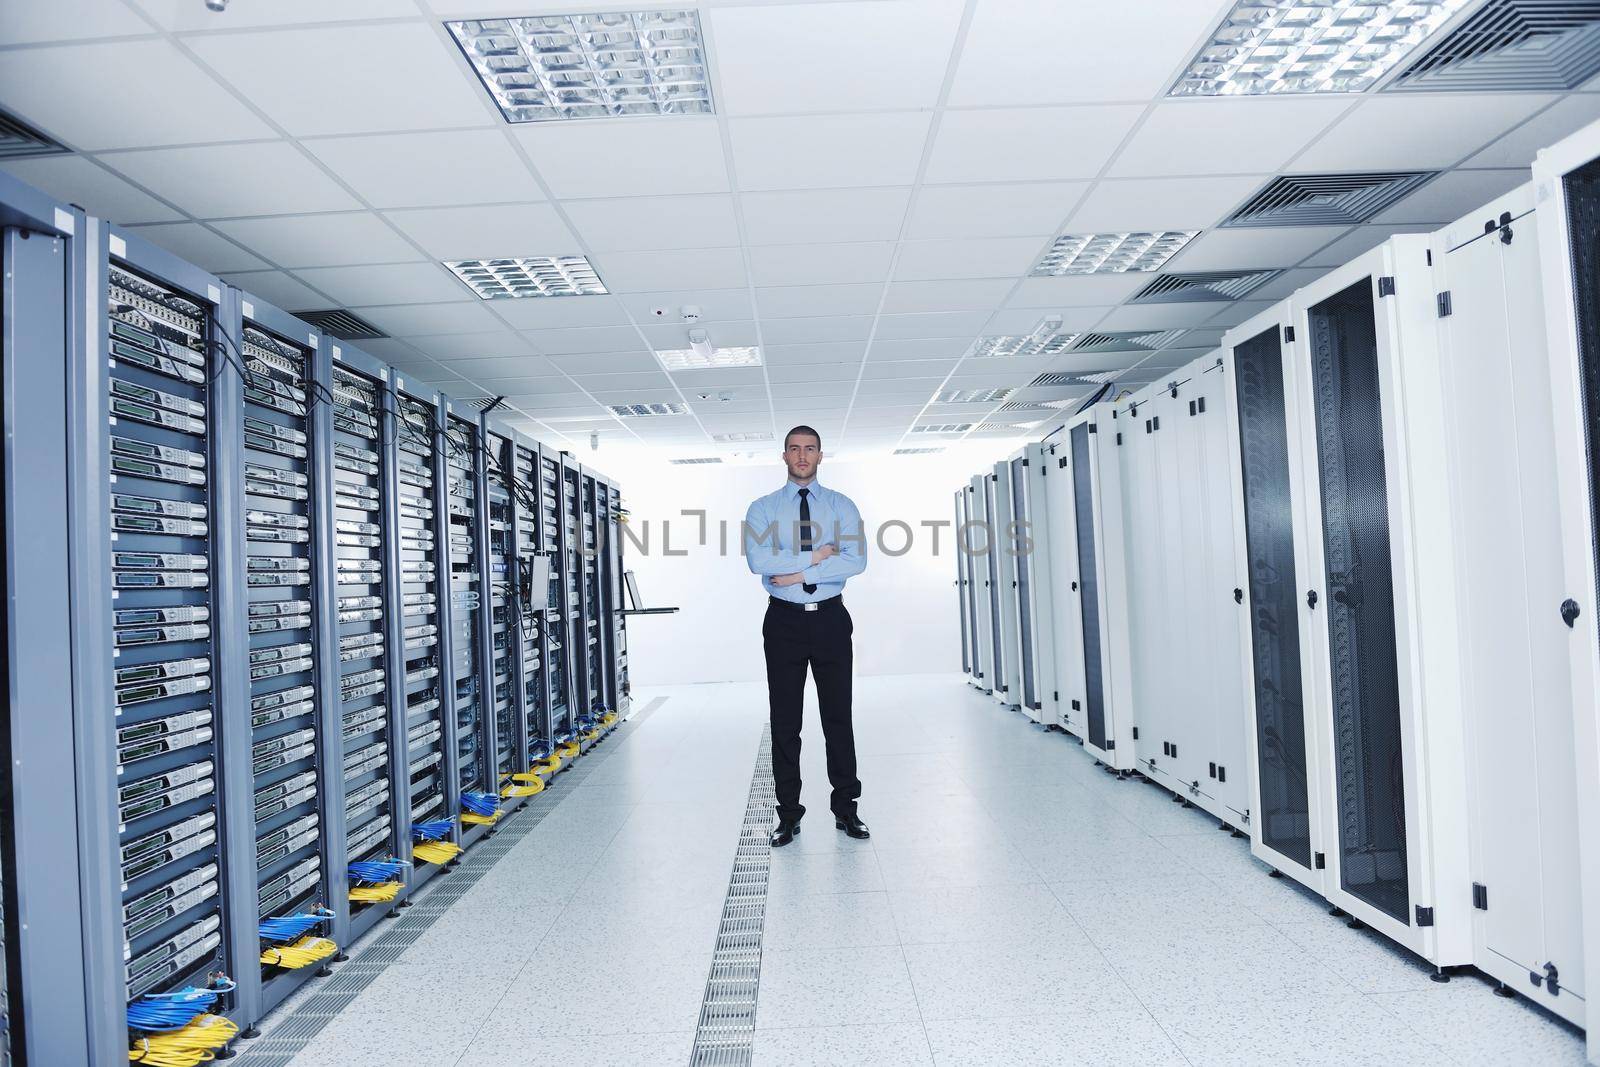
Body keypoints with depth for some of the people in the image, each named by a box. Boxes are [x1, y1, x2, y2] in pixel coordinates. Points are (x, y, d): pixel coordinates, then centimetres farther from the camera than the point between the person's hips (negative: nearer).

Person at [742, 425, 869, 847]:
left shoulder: (842, 506, 5)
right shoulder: (763, 508, 3)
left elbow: (857, 560, -10)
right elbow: (757, 561, -14)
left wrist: (796, 571, -16)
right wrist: (816, 556, -15)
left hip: (831, 619, 1)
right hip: (784, 621, 0)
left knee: (839, 715, 7)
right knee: (785, 720, 5)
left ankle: (845, 807, 19)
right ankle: (788, 813, 15)